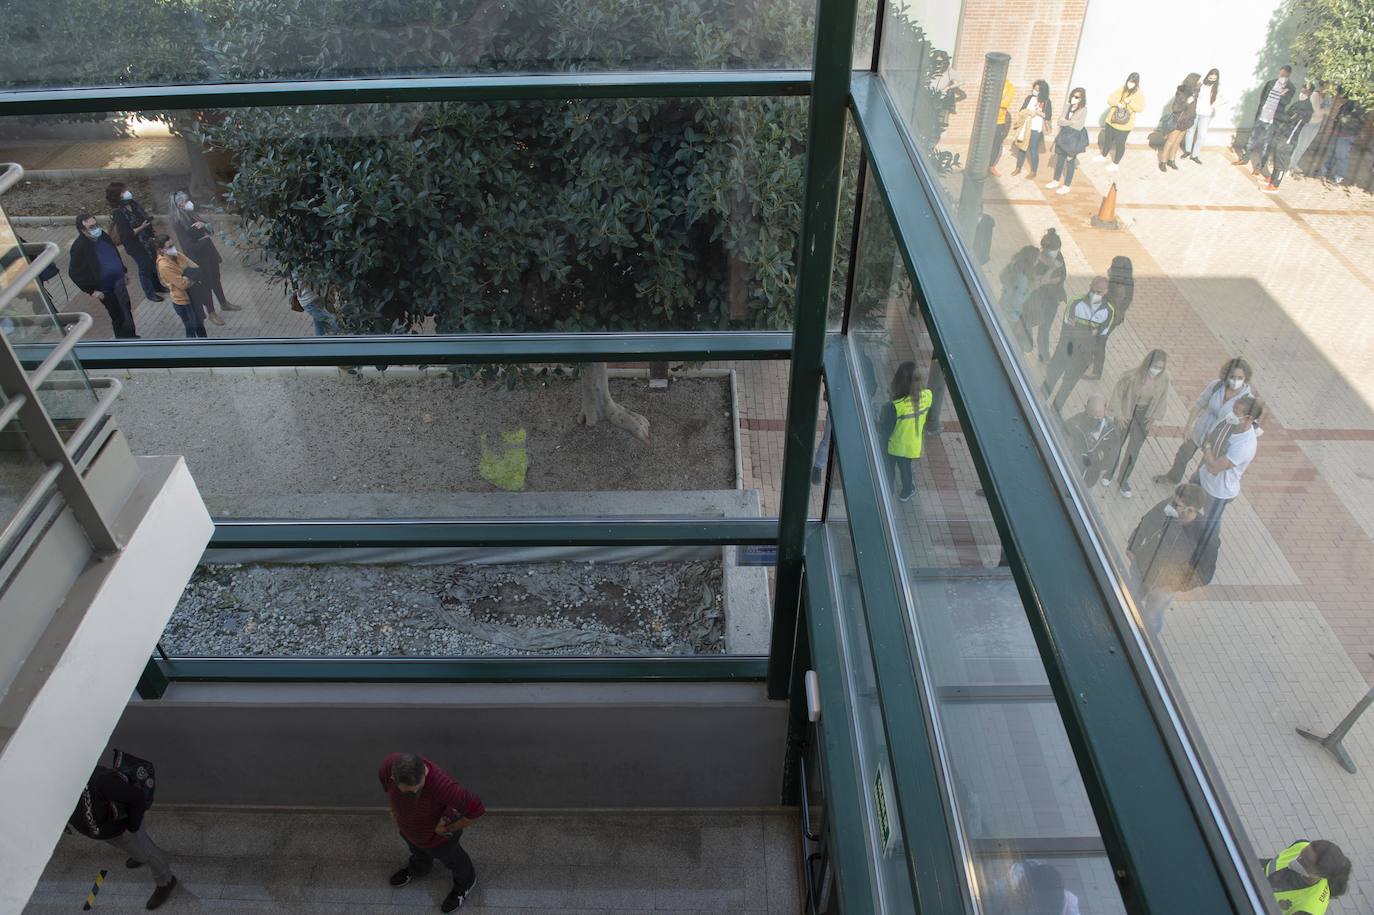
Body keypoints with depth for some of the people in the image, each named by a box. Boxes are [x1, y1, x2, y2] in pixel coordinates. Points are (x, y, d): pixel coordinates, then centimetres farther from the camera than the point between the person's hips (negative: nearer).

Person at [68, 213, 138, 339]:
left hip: (118, 281, 8)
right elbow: (74, 273, -19)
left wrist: (124, 270, 20)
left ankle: (131, 335, 44)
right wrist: (91, 290, -19)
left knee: (127, 309, 23)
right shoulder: (79, 246, -24)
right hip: (105, 288, -8)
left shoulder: (102, 235, -3)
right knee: (119, 316, 2)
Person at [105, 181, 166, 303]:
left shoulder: (133, 203, -3)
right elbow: (126, 234, -26)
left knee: (153, 264, 23)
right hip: (136, 246, -8)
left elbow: (143, 216, 14)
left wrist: (148, 219, -3)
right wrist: (142, 227, -26)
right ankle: (149, 293, 28)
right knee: (145, 268, 9)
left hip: (147, 241, 8)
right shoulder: (118, 213, -26)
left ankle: (157, 286, 45)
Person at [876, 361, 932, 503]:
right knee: (906, 468, 31)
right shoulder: (927, 396, -25)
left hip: (893, 446, -3)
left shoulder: (893, 407, -38)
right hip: (913, 445, 3)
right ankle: (906, 493, 55)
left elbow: (884, 432, -24)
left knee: (888, 470, 26)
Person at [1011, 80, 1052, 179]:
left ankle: (1033, 171, 12)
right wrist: (1026, 112, -14)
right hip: (1024, 127, 4)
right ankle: (1018, 168, 25)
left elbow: (1048, 116, -8)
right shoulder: (1029, 98, 5)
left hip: (1036, 129, -4)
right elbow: (1021, 111, 9)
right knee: (1021, 147, 11)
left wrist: (1037, 112, -20)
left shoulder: (1046, 101, -5)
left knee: (1033, 151, 0)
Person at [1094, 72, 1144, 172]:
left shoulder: (1140, 94, -9)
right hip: (1111, 120, 5)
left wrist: (1130, 102, -28)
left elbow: (1140, 108, -15)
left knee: (1120, 143, 4)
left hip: (1125, 124, -4)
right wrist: (1117, 103, -24)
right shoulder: (1121, 89, 0)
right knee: (1107, 139, 21)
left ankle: (1116, 163, 18)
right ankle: (1104, 156, 44)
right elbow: (1110, 99, -4)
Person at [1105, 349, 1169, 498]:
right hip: (1127, 414, -2)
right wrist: (1118, 414, -13)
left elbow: (1163, 399, 0)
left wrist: (1155, 417, -5)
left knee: (1134, 452, 12)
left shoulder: (1163, 379, -16)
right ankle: (1109, 473, 43)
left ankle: (1123, 480, 34)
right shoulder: (1132, 376, -28)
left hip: (1144, 418, 2)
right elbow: (1117, 393, -14)